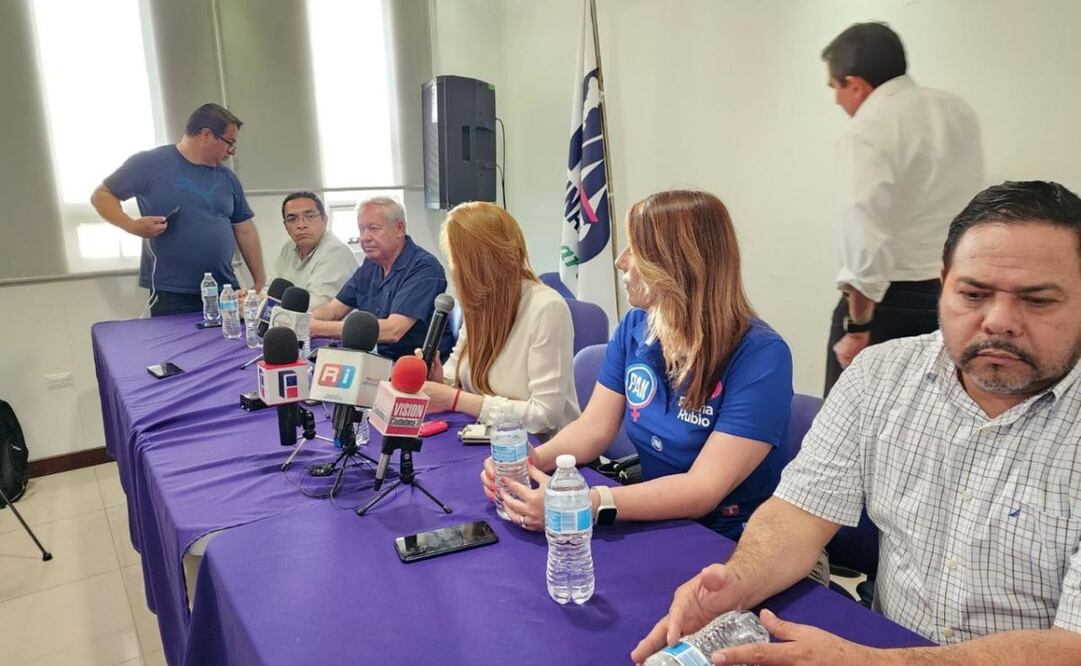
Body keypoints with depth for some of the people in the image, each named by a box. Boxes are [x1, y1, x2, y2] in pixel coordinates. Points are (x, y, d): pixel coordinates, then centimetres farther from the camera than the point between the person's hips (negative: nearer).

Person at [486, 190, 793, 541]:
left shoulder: (760, 357, -21)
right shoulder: (633, 329, -1)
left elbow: (703, 489, -26)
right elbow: (594, 428, 1)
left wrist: (586, 505, -36)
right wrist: (529, 460, -19)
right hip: (658, 528, 5)